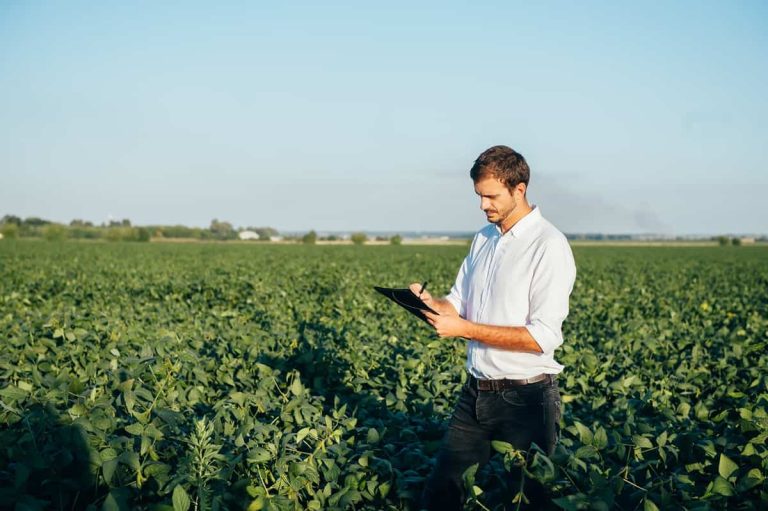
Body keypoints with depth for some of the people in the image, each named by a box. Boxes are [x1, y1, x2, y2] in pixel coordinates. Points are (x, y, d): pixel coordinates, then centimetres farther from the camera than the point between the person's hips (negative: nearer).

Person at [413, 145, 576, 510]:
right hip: (476, 393, 7)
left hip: (526, 398, -7)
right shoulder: (483, 239, 9)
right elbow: (458, 304, 13)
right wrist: (430, 302, -9)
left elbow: (542, 337, -22)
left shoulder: (549, 246, -15)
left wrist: (464, 329, -24)